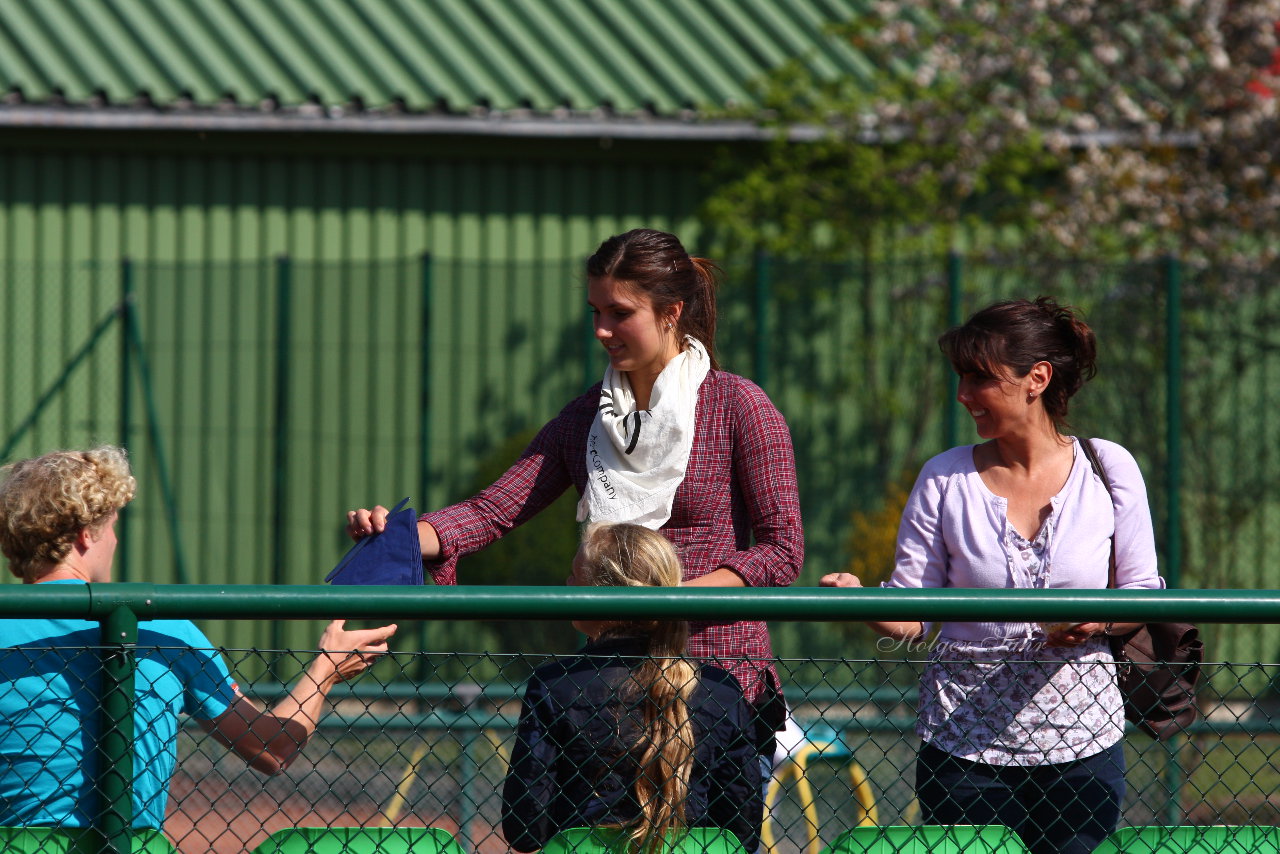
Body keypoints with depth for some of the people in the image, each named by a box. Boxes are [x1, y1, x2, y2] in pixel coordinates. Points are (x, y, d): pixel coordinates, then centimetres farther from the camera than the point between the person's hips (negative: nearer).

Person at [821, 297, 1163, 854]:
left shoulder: (1109, 468, 0)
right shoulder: (946, 479, 0)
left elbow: (1144, 594, 6)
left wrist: (1100, 620, -16)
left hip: (1082, 744, 0)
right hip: (963, 744, 0)